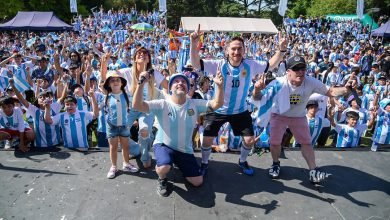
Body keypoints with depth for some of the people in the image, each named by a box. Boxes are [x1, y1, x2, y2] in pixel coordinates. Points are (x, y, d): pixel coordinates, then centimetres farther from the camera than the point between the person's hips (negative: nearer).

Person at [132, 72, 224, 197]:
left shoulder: (194, 104, -9)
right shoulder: (162, 105, -18)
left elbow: (217, 104, -18)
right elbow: (137, 105, -28)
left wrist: (219, 86, -37)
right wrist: (141, 83, -43)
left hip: (185, 150, 4)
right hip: (164, 145, -3)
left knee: (198, 182, 6)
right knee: (164, 167, -37)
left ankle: (179, 165, 36)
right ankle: (162, 179, 4)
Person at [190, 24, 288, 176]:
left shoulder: (251, 66, -11)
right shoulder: (219, 65, -20)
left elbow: (271, 65, 1)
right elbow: (195, 64, -26)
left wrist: (281, 50, -15)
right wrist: (194, 45, -42)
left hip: (240, 111, 3)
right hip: (217, 110, -2)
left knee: (250, 140, 7)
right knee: (207, 139, 3)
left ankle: (242, 162, 38)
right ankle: (204, 163, 33)